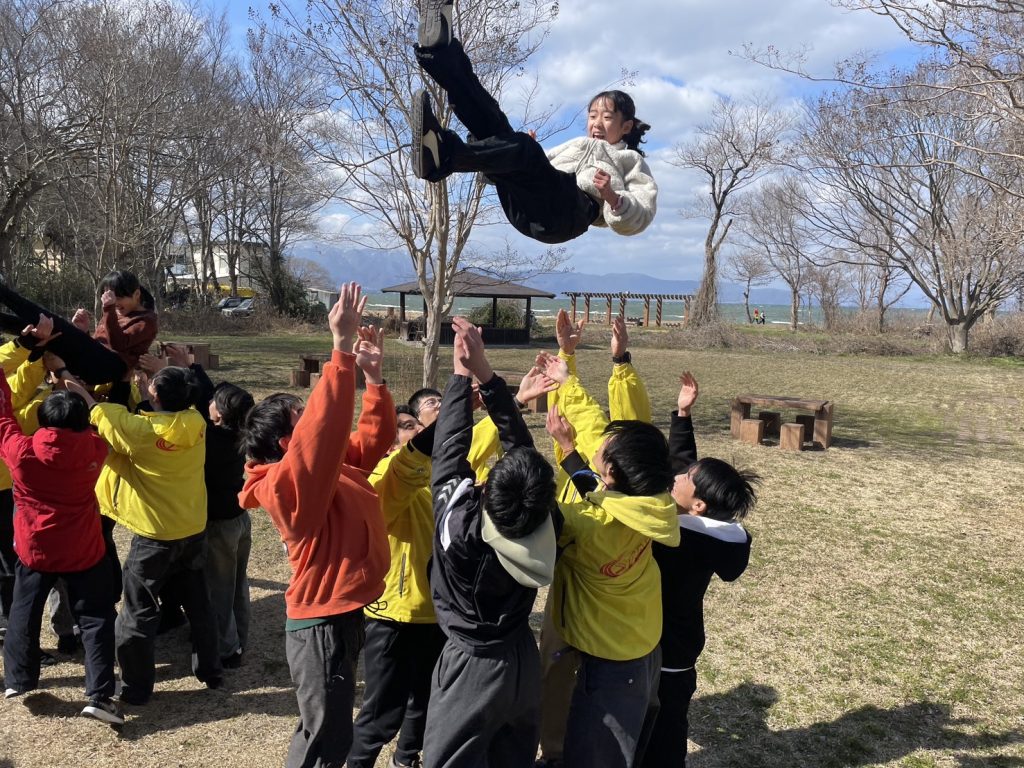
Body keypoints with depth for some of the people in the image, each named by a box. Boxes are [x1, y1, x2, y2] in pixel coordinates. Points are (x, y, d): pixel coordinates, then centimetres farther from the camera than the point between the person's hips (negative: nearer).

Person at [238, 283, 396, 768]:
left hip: (339, 615, 9)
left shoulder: (325, 469, 6)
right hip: (321, 624, -9)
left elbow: (372, 439, 13)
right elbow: (323, 426, -36)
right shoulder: (287, 481, -21)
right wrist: (343, 350, -40)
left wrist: (373, 375, 1)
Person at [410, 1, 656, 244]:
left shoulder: (632, 161, 27)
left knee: (523, 148, -33)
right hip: (525, 208, 5)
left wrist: (612, 198, -10)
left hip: (569, 211, -5)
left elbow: (639, 219, 10)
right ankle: (439, 50, -24)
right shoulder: (576, 144, 41)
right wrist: (530, 153, 12)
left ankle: (442, 154, -55)